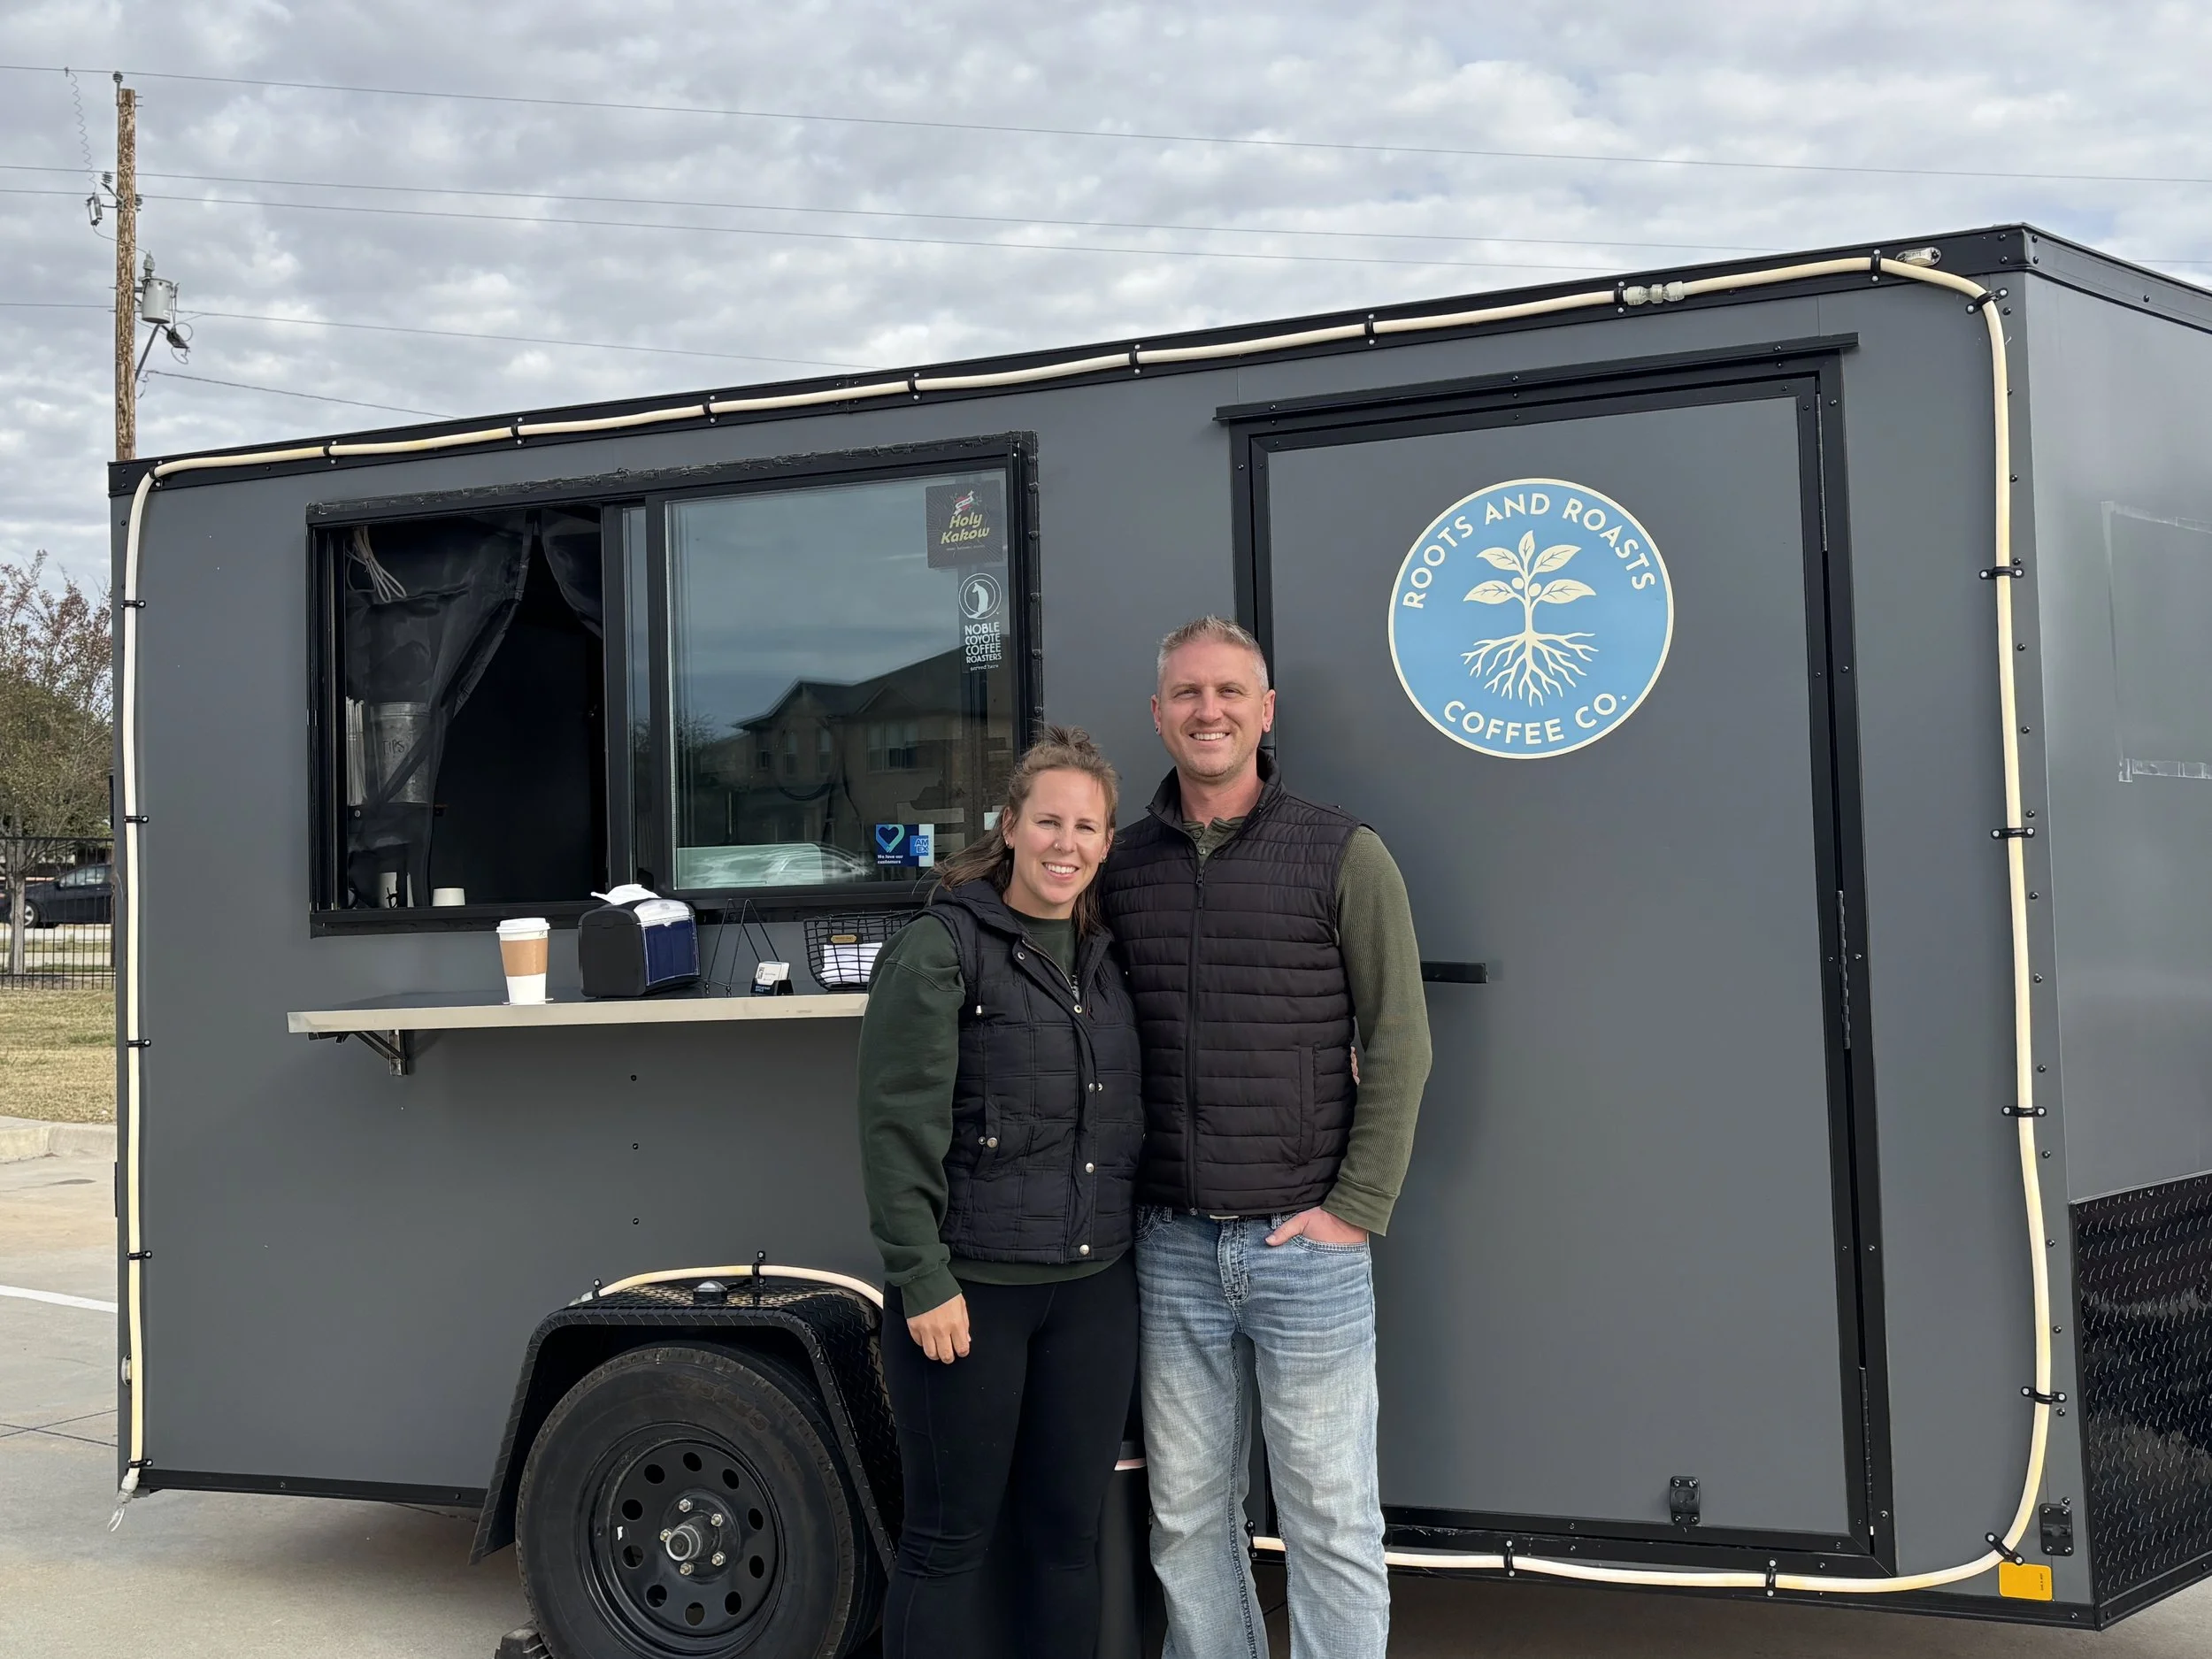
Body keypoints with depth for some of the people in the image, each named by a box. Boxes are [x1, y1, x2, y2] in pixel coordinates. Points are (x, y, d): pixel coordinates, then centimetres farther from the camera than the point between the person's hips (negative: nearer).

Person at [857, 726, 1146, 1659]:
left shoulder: (1108, 959, 10)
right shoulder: (939, 950, -9)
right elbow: (898, 1128, -12)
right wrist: (923, 1280, -16)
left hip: (1094, 1290, 6)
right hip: (968, 1289, -5)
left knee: (1069, 1530, 11)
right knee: (950, 1539, 4)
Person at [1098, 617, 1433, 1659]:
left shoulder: (1343, 857, -2)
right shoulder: (1122, 867, 8)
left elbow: (1397, 1045, -4)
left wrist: (1357, 1209, -9)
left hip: (1305, 1244, -3)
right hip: (1172, 1247, 3)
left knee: (1330, 1517, 3)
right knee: (1187, 1517, 11)